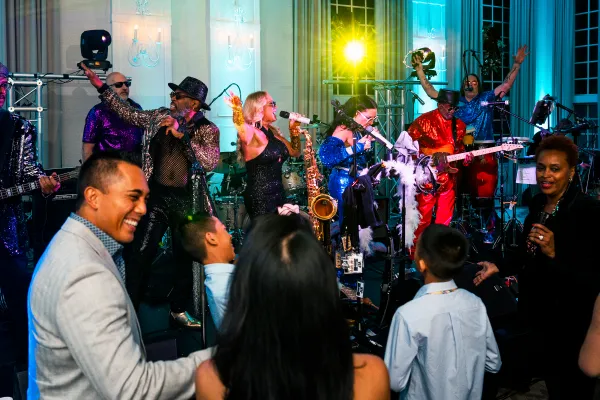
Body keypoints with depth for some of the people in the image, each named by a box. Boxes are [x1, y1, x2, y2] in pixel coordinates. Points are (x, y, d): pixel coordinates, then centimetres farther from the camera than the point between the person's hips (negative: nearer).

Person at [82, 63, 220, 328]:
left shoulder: (208, 130, -5)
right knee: (140, 254, -6)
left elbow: (211, 162, -19)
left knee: (185, 256, 11)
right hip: (157, 195, 1)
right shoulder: (160, 116, 5)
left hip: (186, 199, -1)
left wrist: (181, 134, -23)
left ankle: (178, 310, 29)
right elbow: (128, 113, 10)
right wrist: (99, 85, 5)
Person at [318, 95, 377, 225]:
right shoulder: (344, 129, -15)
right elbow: (325, 154, -31)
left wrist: (369, 141, 6)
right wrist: (358, 146, -26)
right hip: (345, 182, -9)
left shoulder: (357, 131, 12)